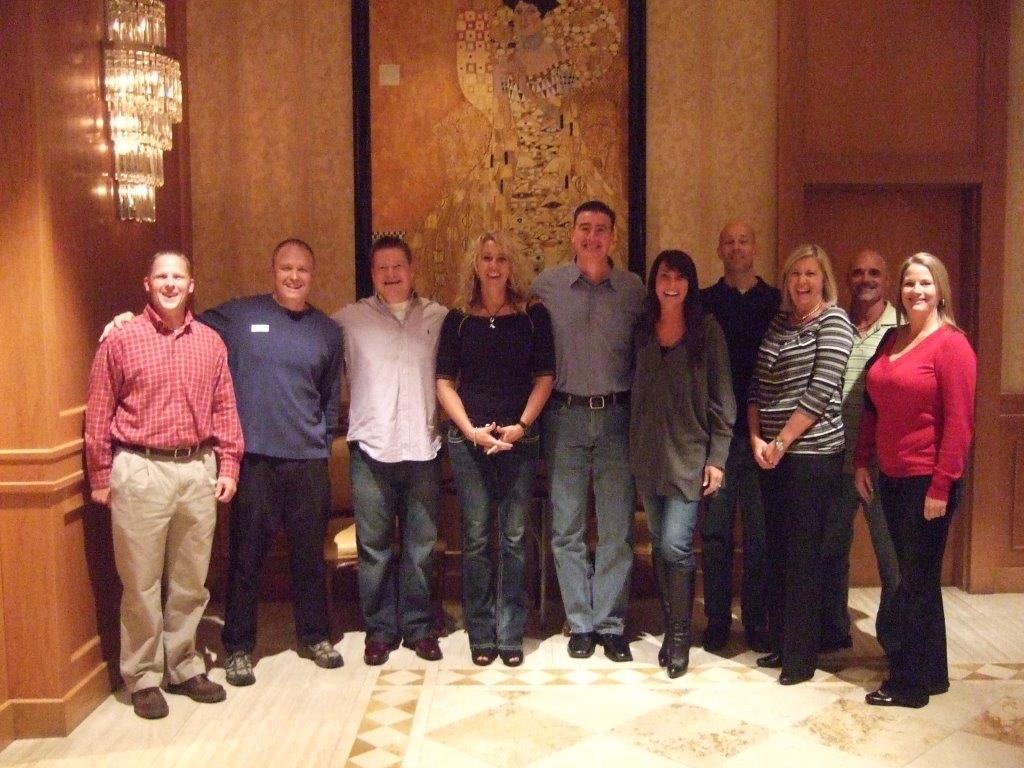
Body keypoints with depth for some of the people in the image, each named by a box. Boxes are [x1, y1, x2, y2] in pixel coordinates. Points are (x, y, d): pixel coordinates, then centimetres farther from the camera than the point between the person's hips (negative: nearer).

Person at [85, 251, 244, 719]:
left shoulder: (210, 342, 8)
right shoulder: (121, 341, -2)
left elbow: (225, 408, 10)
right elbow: (98, 416, -1)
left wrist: (227, 466, 4)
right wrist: (100, 478, -2)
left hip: (198, 470, 4)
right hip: (140, 470, -3)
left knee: (191, 580, 12)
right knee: (141, 582, 5)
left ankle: (184, 667, 27)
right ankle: (143, 677, 18)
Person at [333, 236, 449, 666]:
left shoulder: (438, 318, 6)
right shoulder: (349, 319, 4)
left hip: (422, 448, 1)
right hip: (371, 449, -1)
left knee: (421, 545, 8)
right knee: (374, 546, 6)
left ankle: (418, 626, 21)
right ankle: (380, 629, 19)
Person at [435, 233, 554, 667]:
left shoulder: (533, 316, 4)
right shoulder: (458, 319, 6)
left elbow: (545, 377, 2)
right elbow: (445, 382, 3)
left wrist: (521, 426, -9)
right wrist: (471, 430, -8)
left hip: (520, 438, 0)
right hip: (469, 440, 0)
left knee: (514, 537, 3)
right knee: (476, 538, 4)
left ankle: (511, 634, 13)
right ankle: (480, 634, 15)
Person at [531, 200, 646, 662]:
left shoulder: (634, 289, 4)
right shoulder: (546, 285, 3)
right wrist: (538, 411, 0)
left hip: (617, 417, 0)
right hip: (565, 417, 0)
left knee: (617, 527, 4)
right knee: (567, 527, 6)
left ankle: (611, 624, 15)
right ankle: (580, 623, 18)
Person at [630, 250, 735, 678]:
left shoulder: (706, 331, -2)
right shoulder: (642, 332, 8)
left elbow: (721, 398, -3)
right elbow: (634, 392, 9)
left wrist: (717, 457, -8)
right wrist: (632, 450, 5)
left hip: (689, 454, -4)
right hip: (648, 453, 4)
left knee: (676, 545, -10)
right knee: (660, 545, 9)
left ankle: (680, 635, 6)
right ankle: (672, 626, 22)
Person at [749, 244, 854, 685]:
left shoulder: (833, 322, -5)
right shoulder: (778, 323, 14)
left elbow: (821, 392, -13)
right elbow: (758, 385, 12)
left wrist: (781, 441, -13)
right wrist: (757, 438, -2)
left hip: (812, 453, -6)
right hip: (771, 454, 6)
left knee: (803, 554, 0)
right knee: (776, 549, 12)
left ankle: (801, 656, 11)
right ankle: (779, 641, 24)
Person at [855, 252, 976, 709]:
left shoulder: (951, 344, -11)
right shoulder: (891, 340, 11)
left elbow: (959, 422, -15)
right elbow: (872, 407, 15)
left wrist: (941, 487, -17)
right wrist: (862, 462, 9)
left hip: (927, 481, -7)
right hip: (891, 478, 7)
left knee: (917, 579, 3)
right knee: (914, 576, 16)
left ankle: (910, 682, 17)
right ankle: (930, 672, 30)